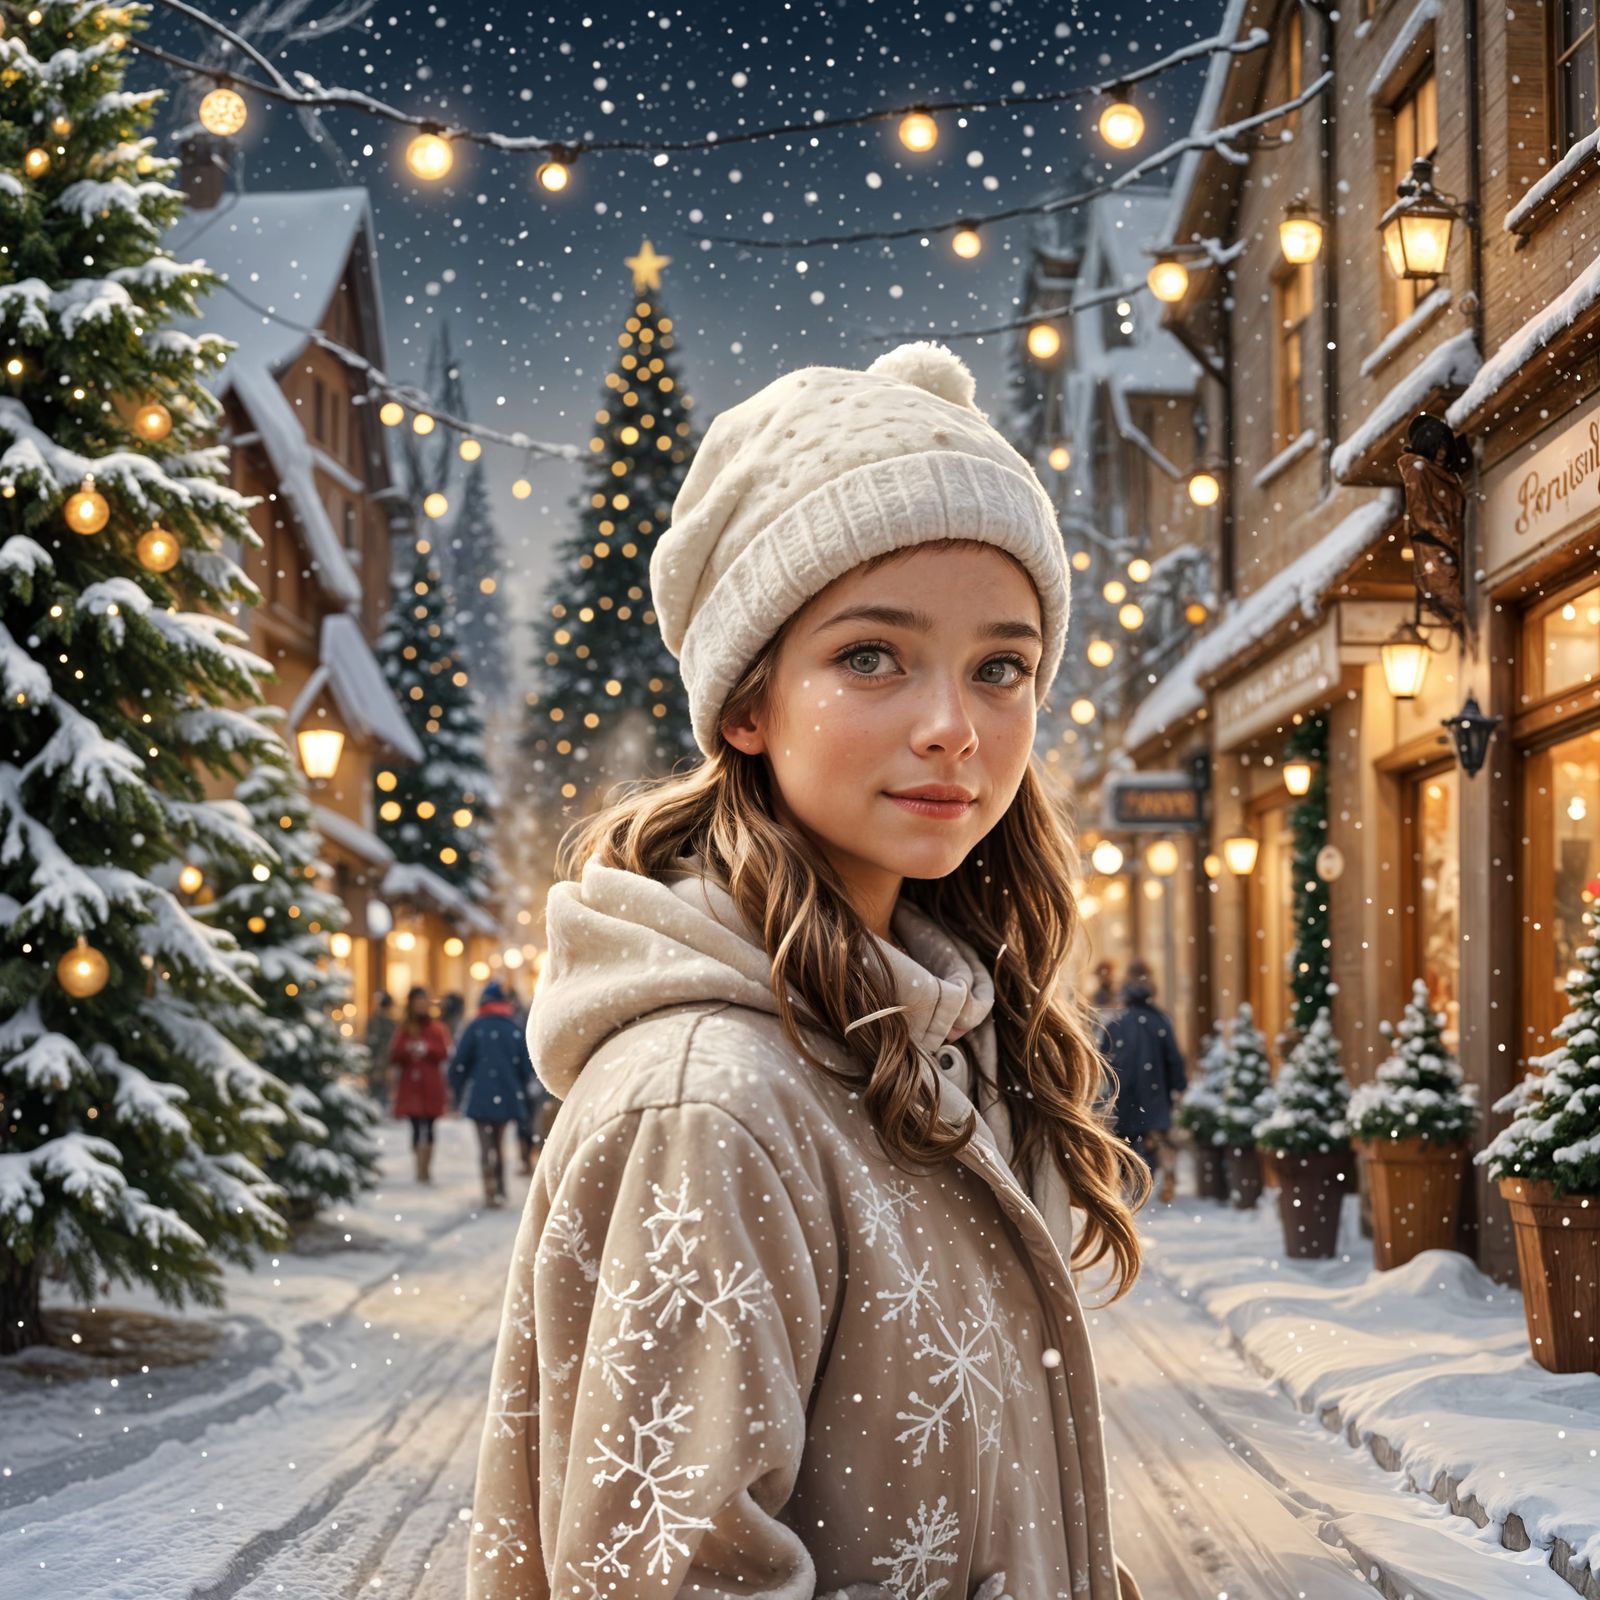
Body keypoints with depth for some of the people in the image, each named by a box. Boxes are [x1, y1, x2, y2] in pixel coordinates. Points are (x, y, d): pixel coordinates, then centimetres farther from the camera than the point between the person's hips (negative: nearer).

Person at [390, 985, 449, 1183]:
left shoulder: (436, 1027, 7)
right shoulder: (404, 1029, 10)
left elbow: (444, 1053, -3)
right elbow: (393, 1057, 5)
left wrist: (427, 1049, -17)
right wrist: (406, 1049, -13)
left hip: (431, 1086, -1)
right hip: (410, 1086, 1)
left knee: (428, 1127, -5)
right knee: (417, 1127, -5)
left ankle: (425, 1169, -2)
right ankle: (422, 1168, -2)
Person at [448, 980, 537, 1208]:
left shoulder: (475, 1028, -6)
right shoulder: (516, 1030, 5)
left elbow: (460, 1063, -7)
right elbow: (526, 1068, 8)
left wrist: (456, 1091, 4)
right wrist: (521, 1093, 18)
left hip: (481, 1097, -4)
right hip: (508, 1097, 4)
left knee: (486, 1143, -2)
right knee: (499, 1142, 18)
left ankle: (491, 1192, -13)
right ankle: (500, 1191, 22)